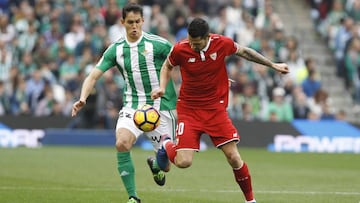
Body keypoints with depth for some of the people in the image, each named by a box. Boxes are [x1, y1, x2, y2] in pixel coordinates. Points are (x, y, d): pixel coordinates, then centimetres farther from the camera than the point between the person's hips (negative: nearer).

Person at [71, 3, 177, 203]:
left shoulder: (157, 44, -9)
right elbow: (94, 75, 0)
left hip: (161, 106, -2)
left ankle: (155, 165, 42)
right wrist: (82, 99, -16)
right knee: (122, 143, -24)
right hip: (133, 105, 2)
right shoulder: (116, 49, 1)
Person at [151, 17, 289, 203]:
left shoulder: (223, 43, -12)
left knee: (233, 157, -7)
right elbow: (167, 66, 9)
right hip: (188, 109, -1)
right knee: (183, 162, -13)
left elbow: (244, 52, 10)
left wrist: (273, 65, 16)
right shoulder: (180, 50, -14)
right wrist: (162, 88, -8)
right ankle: (167, 146, 23)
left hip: (216, 108, 1)